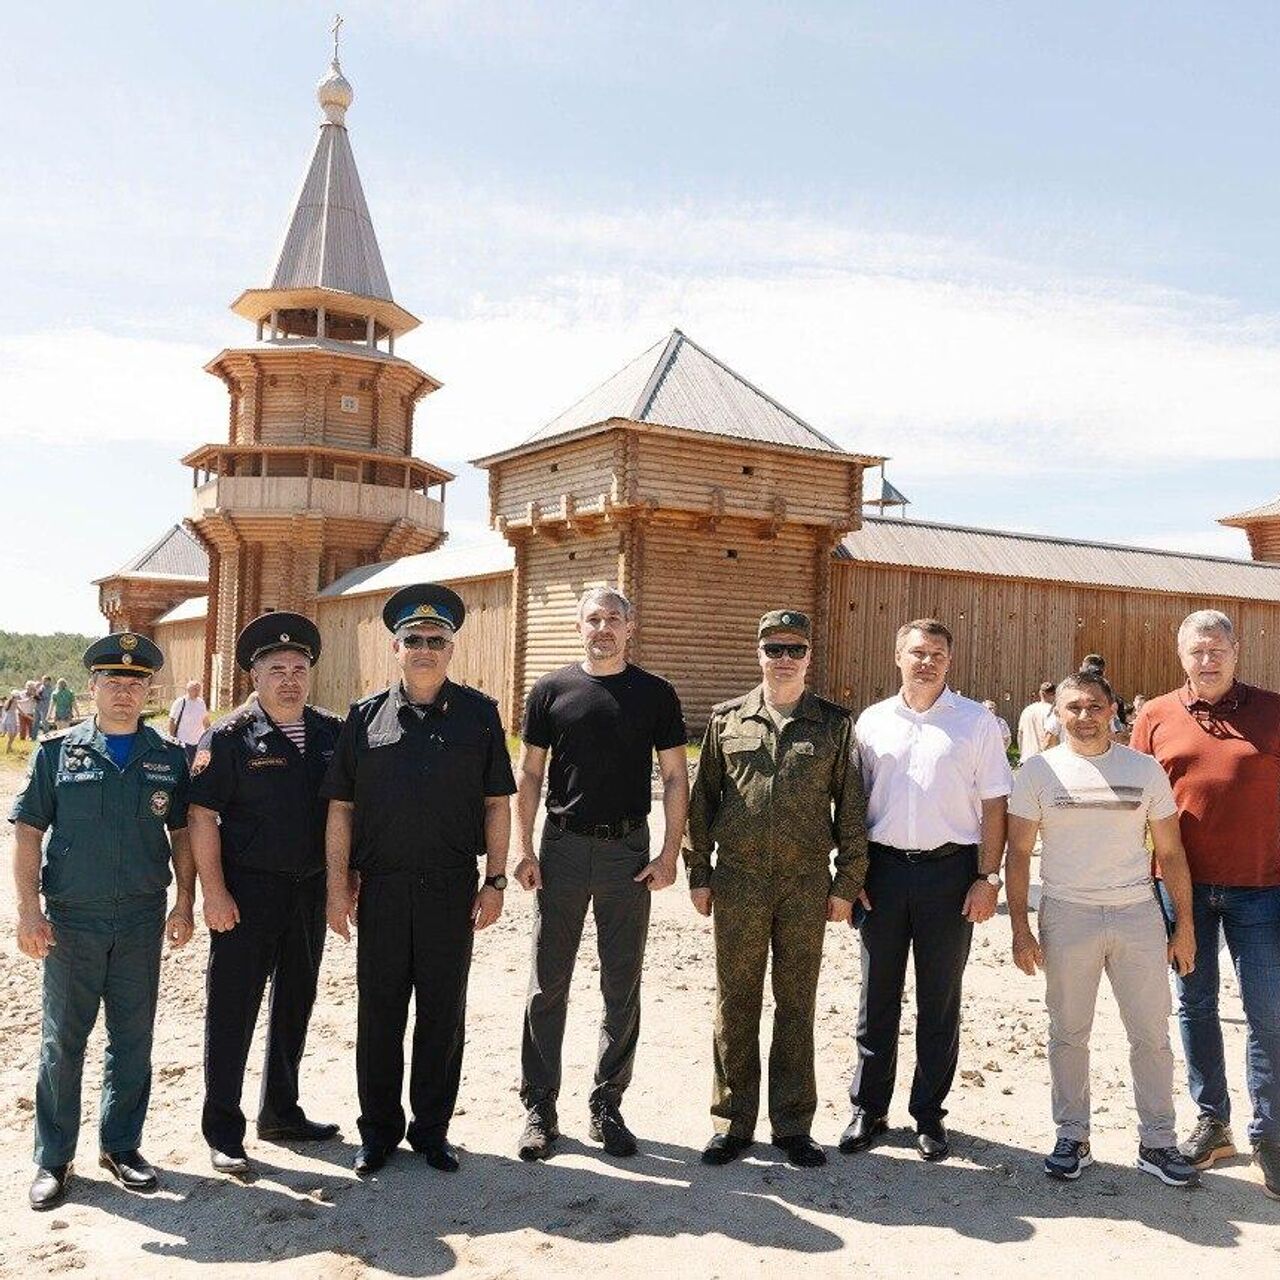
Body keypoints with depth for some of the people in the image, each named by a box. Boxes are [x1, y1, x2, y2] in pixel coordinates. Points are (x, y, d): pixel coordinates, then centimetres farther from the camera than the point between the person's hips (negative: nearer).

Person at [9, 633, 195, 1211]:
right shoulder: (56, 752, 0)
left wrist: (184, 903, 3)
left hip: (142, 922, 2)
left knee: (133, 1041, 10)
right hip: (71, 920, -1)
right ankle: (53, 1159, 20)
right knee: (61, 1042, 6)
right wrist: (29, 911, -8)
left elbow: (182, 834, 9)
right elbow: (28, 833, -1)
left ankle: (121, 1145, 26)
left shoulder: (169, 758, 5)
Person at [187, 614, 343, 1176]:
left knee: (295, 1004, 16)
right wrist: (214, 892, -15)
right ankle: (222, 1131, 16)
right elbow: (202, 815, -10)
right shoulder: (230, 737, -8)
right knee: (232, 1010, 3)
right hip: (248, 892, -5)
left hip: (310, 890, 5)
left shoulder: (332, 733, 5)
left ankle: (281, 1111, 33)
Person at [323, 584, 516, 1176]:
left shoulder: (478, 713, 3)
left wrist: (495, 881, -1)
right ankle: (378, 1129, 25)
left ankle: (432, 1128, 25)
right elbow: (341, 808, 5)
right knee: (378, 1014, 9)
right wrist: (338, 887, -1)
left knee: (443, 1013, 9)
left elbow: (496, 803, 4)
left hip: (452, 888, 0)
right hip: (382, 885, 1)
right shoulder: (366, 716, 5)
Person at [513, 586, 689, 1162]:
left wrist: (669, 854, -5)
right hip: (562, 848, 0)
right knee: (548, 984, 5)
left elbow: (675, 777, 3)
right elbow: (528, 774, 5)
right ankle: (540, 1107, 17)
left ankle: (607, 1105, 21)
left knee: (622, 988, 8)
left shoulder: (656, 694, 3)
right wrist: (524, 849, -2)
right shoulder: (550, 691, 3)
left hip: (628, 850, 0)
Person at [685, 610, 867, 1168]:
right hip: (737, 881, 1)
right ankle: (733, 1121, 20)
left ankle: (792, 1124, 21)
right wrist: (698, 875, 5)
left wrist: (846, 884, 0)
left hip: (806, 884, 0)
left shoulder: (835, 723, 4)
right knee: (735, 1002, 7)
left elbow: (850, 808, 4)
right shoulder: (727, 719, 6)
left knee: (797, 1006, 8)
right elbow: (703, 800, 8)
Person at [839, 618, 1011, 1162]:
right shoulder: (872, 721, 8)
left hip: (949, 870, -2)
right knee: (877, 997, 9)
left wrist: (988, 878, -6)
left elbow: (993, 805, 1)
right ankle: (868, 1109, 21)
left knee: (939, 1001, 7)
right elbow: (854, 802, 10)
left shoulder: (976, 722, 2)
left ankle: (929, 1114, 20)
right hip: (883, 867, 2)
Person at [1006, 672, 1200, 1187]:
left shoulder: (1144, 769, 3)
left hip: (1139, 914, 1)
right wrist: (1020, 928, -4)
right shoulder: (1038, 771, -1)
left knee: (1152, 1034, 6)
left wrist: (1185, 924, 4)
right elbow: (1018, 853, 1)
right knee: (1068, 1034, 8)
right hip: (1067, 916, -1)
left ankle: (1158, 1143, 19)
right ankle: (1072, 1138, 21)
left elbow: (1170, 851, 7)